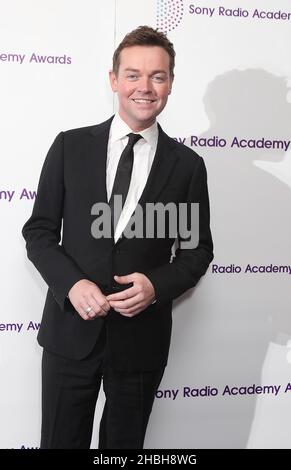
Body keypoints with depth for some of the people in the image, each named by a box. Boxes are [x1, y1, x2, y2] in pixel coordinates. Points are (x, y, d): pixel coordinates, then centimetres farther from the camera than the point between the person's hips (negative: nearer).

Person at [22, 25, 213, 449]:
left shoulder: (187, 165, 0)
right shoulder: (70, 146, 0)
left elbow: (198, 249, 5)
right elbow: (39, 229, 2)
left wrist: (157, 286, -14)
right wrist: (71, 284, -15)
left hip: (143, 337, 0)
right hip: (71, 329, 0)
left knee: (125, 443, 16)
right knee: (60, 441, 11)